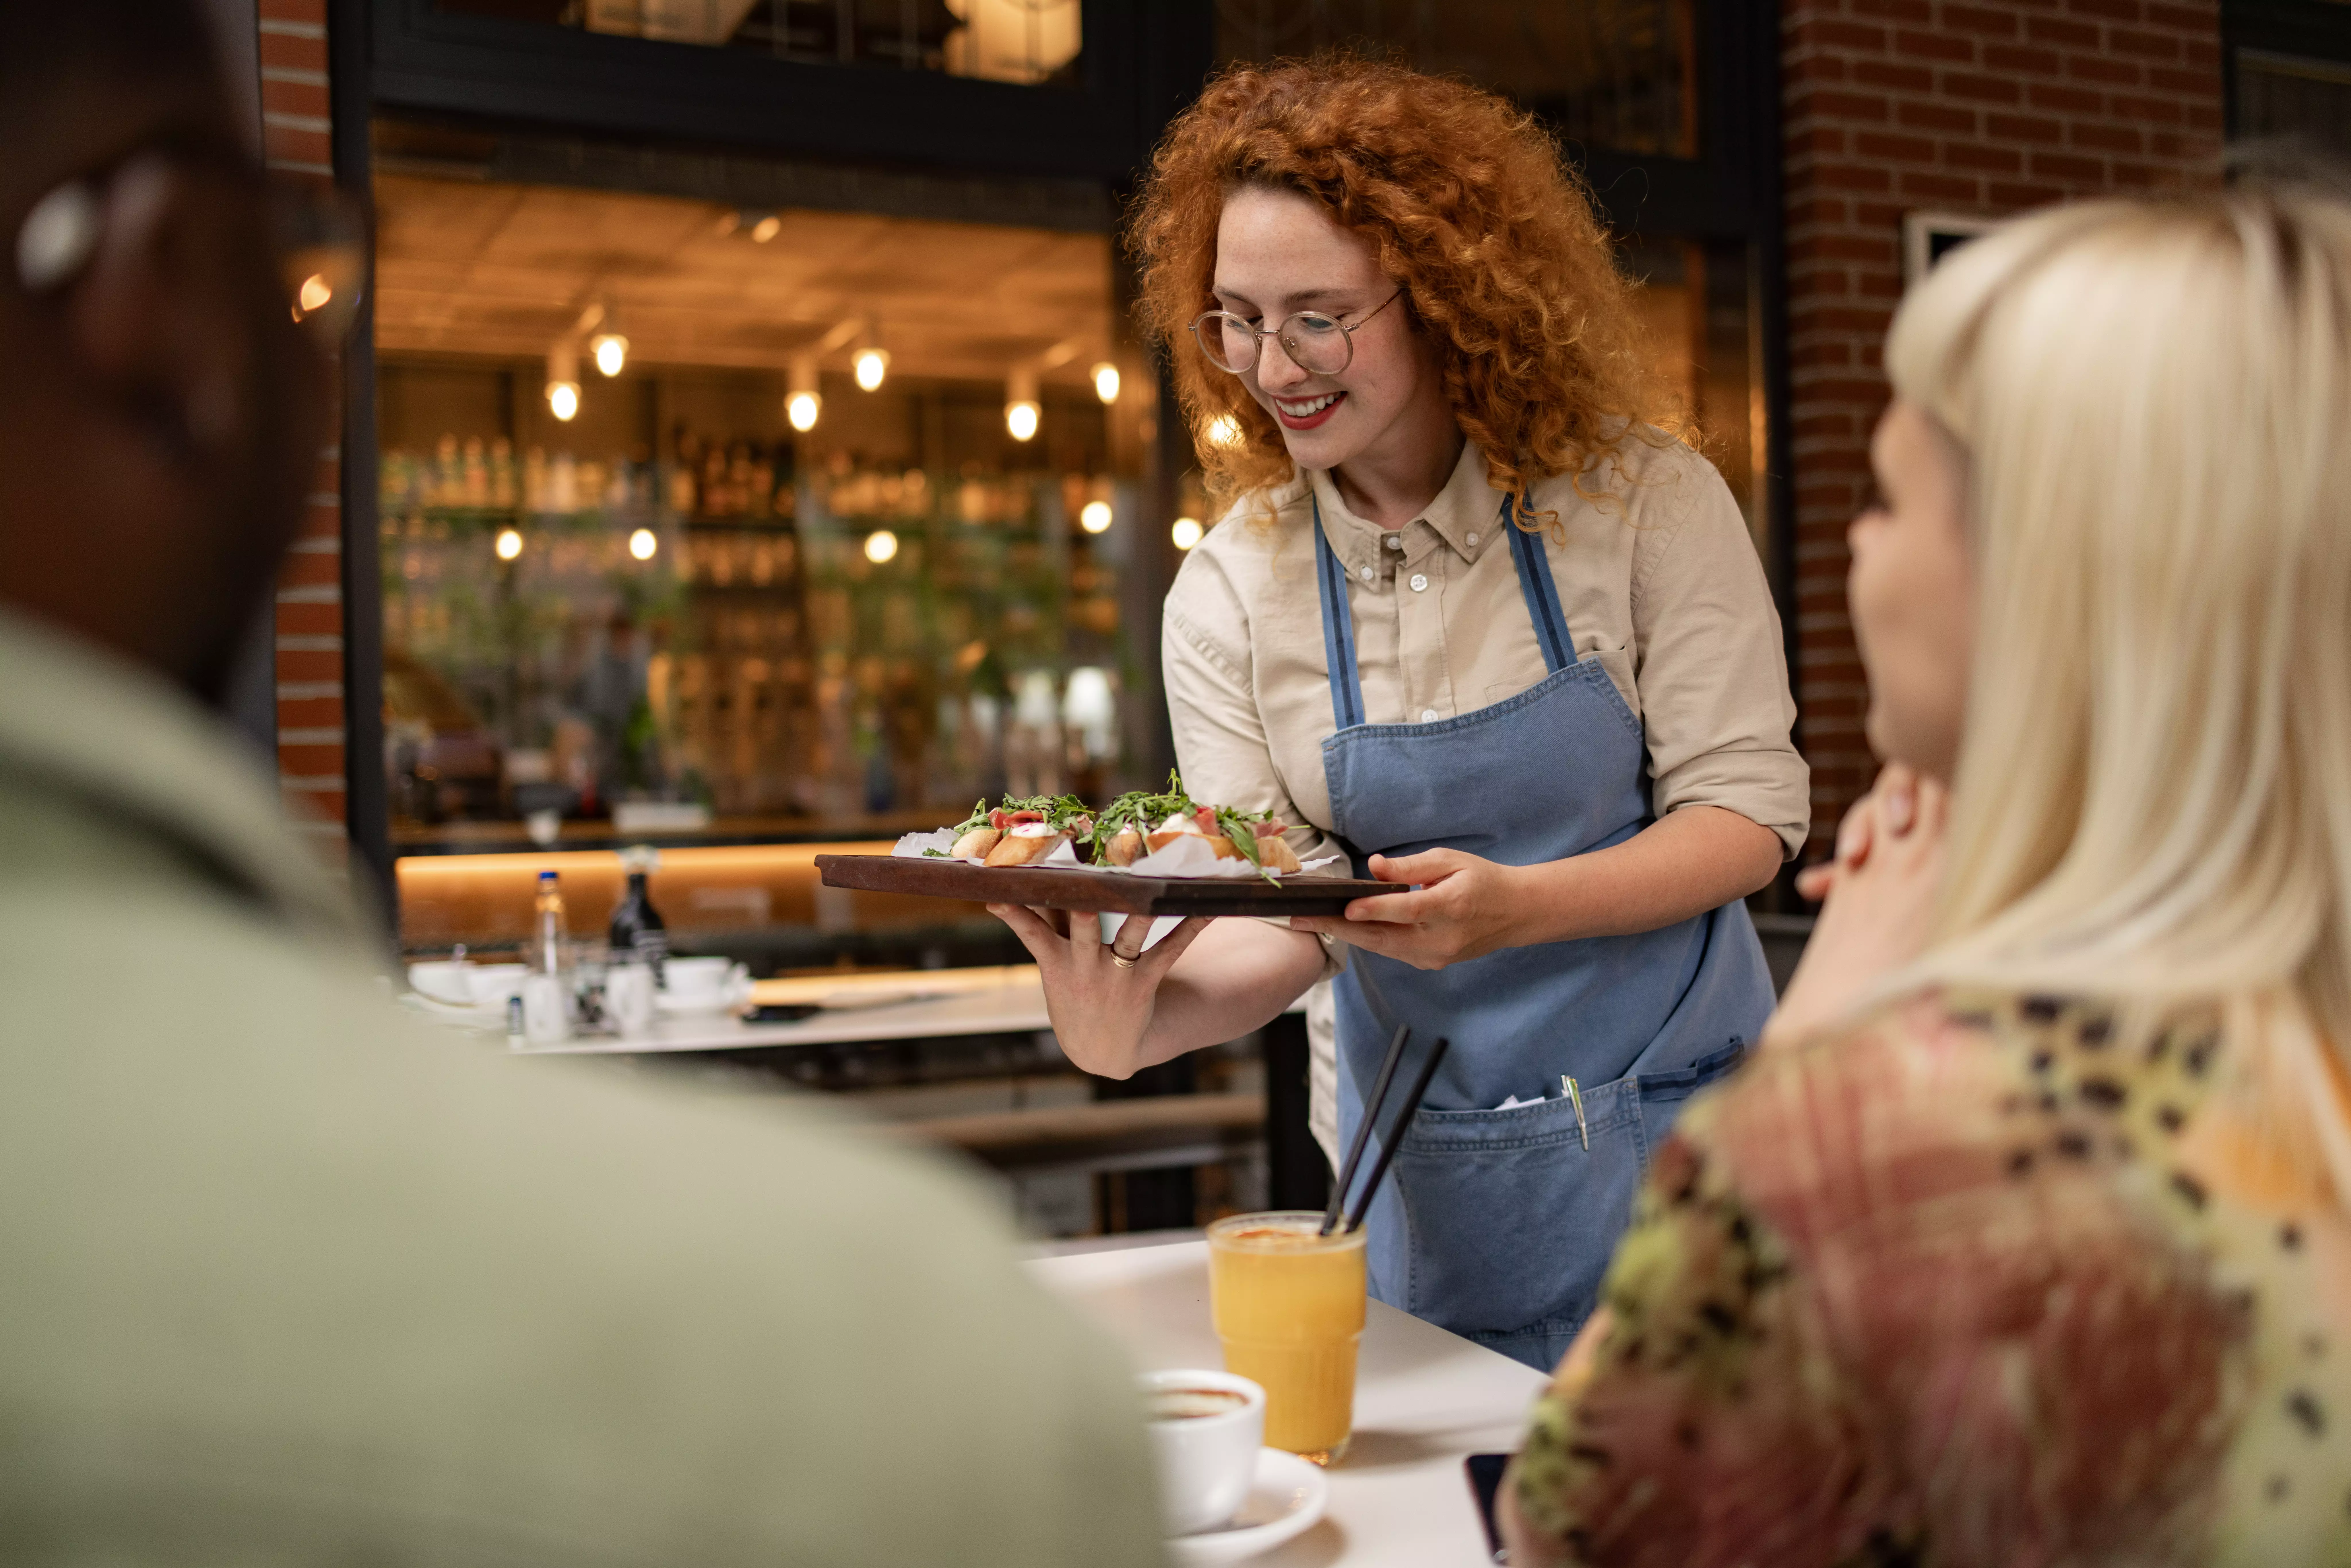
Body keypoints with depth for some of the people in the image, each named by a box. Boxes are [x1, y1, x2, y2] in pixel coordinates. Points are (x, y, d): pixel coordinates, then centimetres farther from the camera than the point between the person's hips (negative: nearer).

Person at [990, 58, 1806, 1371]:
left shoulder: (1639, 499, -10)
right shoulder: (1230, 595, -4)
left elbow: (1750, 809, -10)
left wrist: (1516, 907, -27)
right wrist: (1150, 1018, -27)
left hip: (1686, 1124, -1)